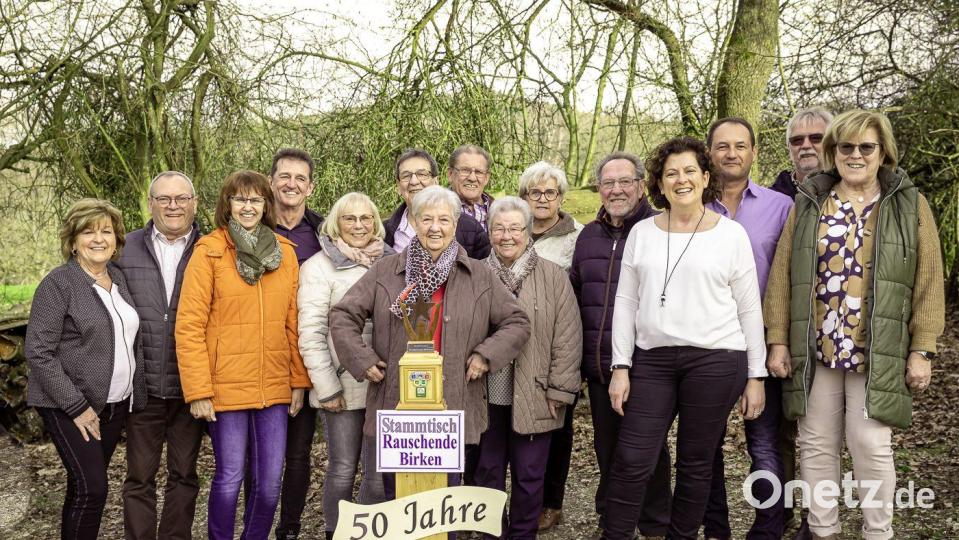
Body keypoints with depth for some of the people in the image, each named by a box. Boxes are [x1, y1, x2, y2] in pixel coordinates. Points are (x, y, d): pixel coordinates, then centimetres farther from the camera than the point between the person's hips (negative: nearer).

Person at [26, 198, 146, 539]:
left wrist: (135, 394, 9)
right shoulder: (58, 284, -10)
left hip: (116, 404, 6)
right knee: (91, 487, -12)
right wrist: (76, 407, -16)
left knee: (84, 487, 12)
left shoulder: (119, 279, 9)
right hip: (69, 406, -6)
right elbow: (38, 352, -14)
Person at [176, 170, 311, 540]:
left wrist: (299, 381, 6)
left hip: (275, 387, 4)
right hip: (226, 386, -4)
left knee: (270, 481, 8)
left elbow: (293, 323, 10)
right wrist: (198, 391, -12)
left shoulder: (285, 253, 8)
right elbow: (189, 327, -8)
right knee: (230, 478, 4)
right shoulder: (209, 252, -5)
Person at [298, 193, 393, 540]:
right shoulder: (320, 266, -2)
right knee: (343, 469, 5)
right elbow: (310, 334, -7)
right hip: (345, 386, -3)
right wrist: (327, 388, -10)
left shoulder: (389, 263, 10)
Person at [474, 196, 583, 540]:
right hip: (485, 396, 2)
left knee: (529, 474, 8)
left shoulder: (553, 277, -3)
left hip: (532, 397, -2)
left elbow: (567, 338, -4)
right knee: (488, 470, 13)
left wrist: (559, 390, -7)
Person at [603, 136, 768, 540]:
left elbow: (749, 309, 3)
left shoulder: (731, 234, 2)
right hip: (652, 359, 2)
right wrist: (621, 367, 2)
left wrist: (755, 375, 1)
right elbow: (626, 302, 8)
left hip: (715, 360, -2)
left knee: (696, 464, 7)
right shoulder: (642, 232, 8)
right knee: (631, 462, -1)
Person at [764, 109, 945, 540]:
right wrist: (778, 341, 1)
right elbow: (782, 276, 6)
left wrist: (921, 350, -4)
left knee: (870, 443, -3)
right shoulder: (807, 205, 9)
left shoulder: (910, 205, 5)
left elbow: (928, 283, 2)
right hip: (814, 350, 2)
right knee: (816, 444, 7)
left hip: (879, 354, -2)